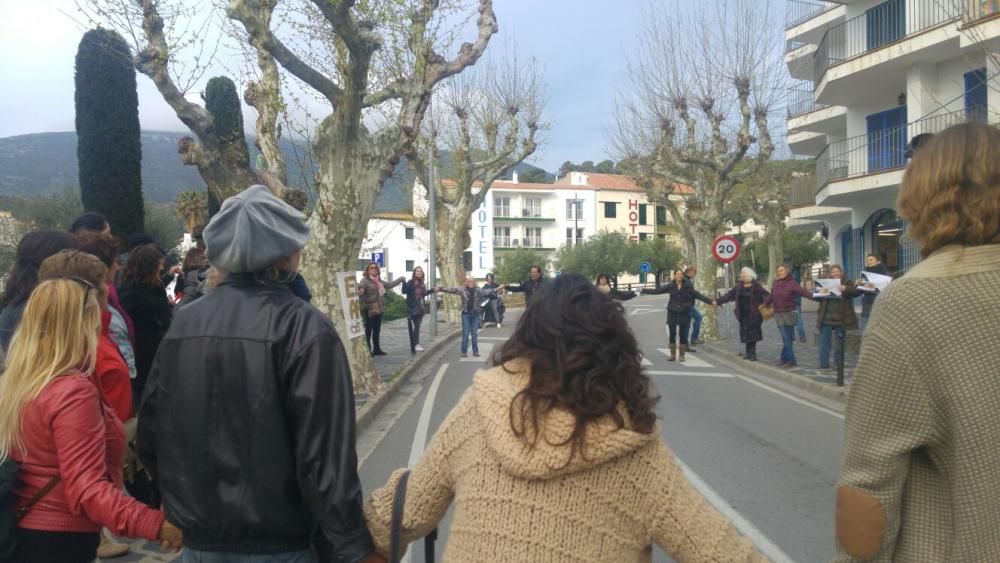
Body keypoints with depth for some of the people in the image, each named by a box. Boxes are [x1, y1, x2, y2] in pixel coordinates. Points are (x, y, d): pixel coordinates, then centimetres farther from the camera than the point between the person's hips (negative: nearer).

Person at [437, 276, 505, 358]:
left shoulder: (478, 290, -1)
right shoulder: (462, 290, -4)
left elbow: (488, 292, -6)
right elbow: (452, 290, -8)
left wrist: (497, 289, -19)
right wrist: (441, 289, -16)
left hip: (475, 314, 2)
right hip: (466, 314, -1)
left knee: (475, 334, 7)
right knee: (465, 334, 1)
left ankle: (475, 351, 16)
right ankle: (464, 351, 8)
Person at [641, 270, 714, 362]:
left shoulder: (688, 286, 0)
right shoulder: (670, 286, 0)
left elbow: (698, 295, 2)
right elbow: (657, 291, 1)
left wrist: (711, 302, -3)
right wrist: (644, 291, -3)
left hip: (684, 313, 0)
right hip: (672, 313, 1)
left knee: (683, 335, 1)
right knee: (672, 334, 2)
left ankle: (682, 355, 11)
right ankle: (673, 355, 12)